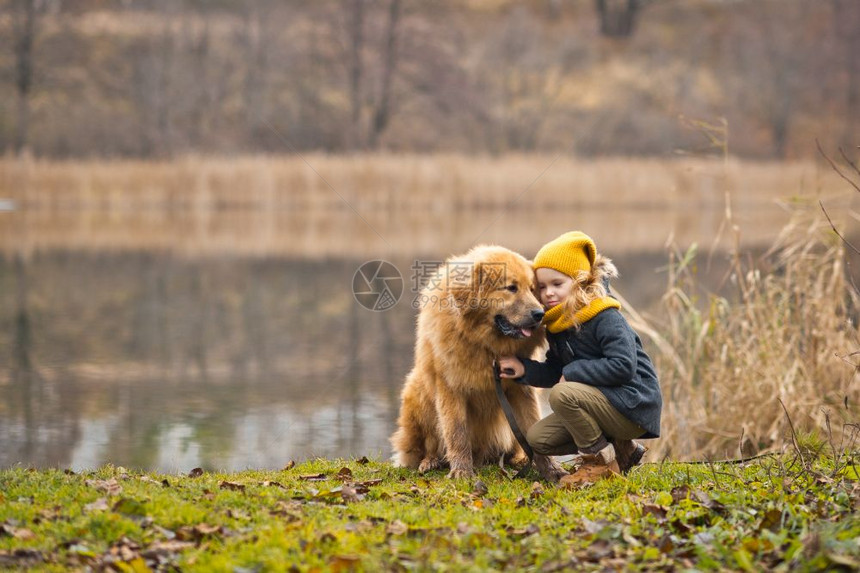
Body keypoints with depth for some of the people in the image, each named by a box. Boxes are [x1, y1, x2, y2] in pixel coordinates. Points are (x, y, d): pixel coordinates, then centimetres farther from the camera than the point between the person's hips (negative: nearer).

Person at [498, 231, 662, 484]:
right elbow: (555, 372, 14)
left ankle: (602, 462, -11)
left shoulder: (605, 318, -18)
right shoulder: (556, 323, 8)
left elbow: (623, 366, -26)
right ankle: (621, 449, 11)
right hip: (602, 400, 10)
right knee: (537, 438, 2)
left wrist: (574, 371, -20)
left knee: (563, 395, -30)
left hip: (633, 406, -10)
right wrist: (524, 369, -5)